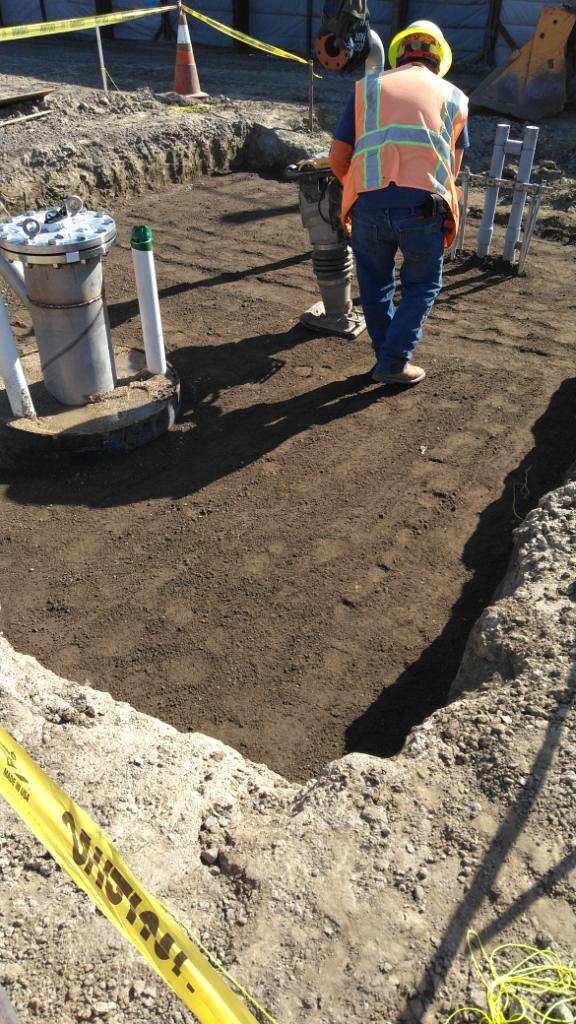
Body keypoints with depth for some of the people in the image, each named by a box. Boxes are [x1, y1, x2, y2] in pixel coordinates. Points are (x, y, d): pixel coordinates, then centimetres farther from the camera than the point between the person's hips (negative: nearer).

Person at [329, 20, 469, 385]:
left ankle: (386, 355, 31)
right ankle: (393, 364, 15)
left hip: (369, 206, 1)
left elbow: (338, 159, 16)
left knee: (375, 284, 23)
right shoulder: (454, 97, 21)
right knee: (422, 286, 20)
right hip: (424, 207, 0)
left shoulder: (368, 88, 20)